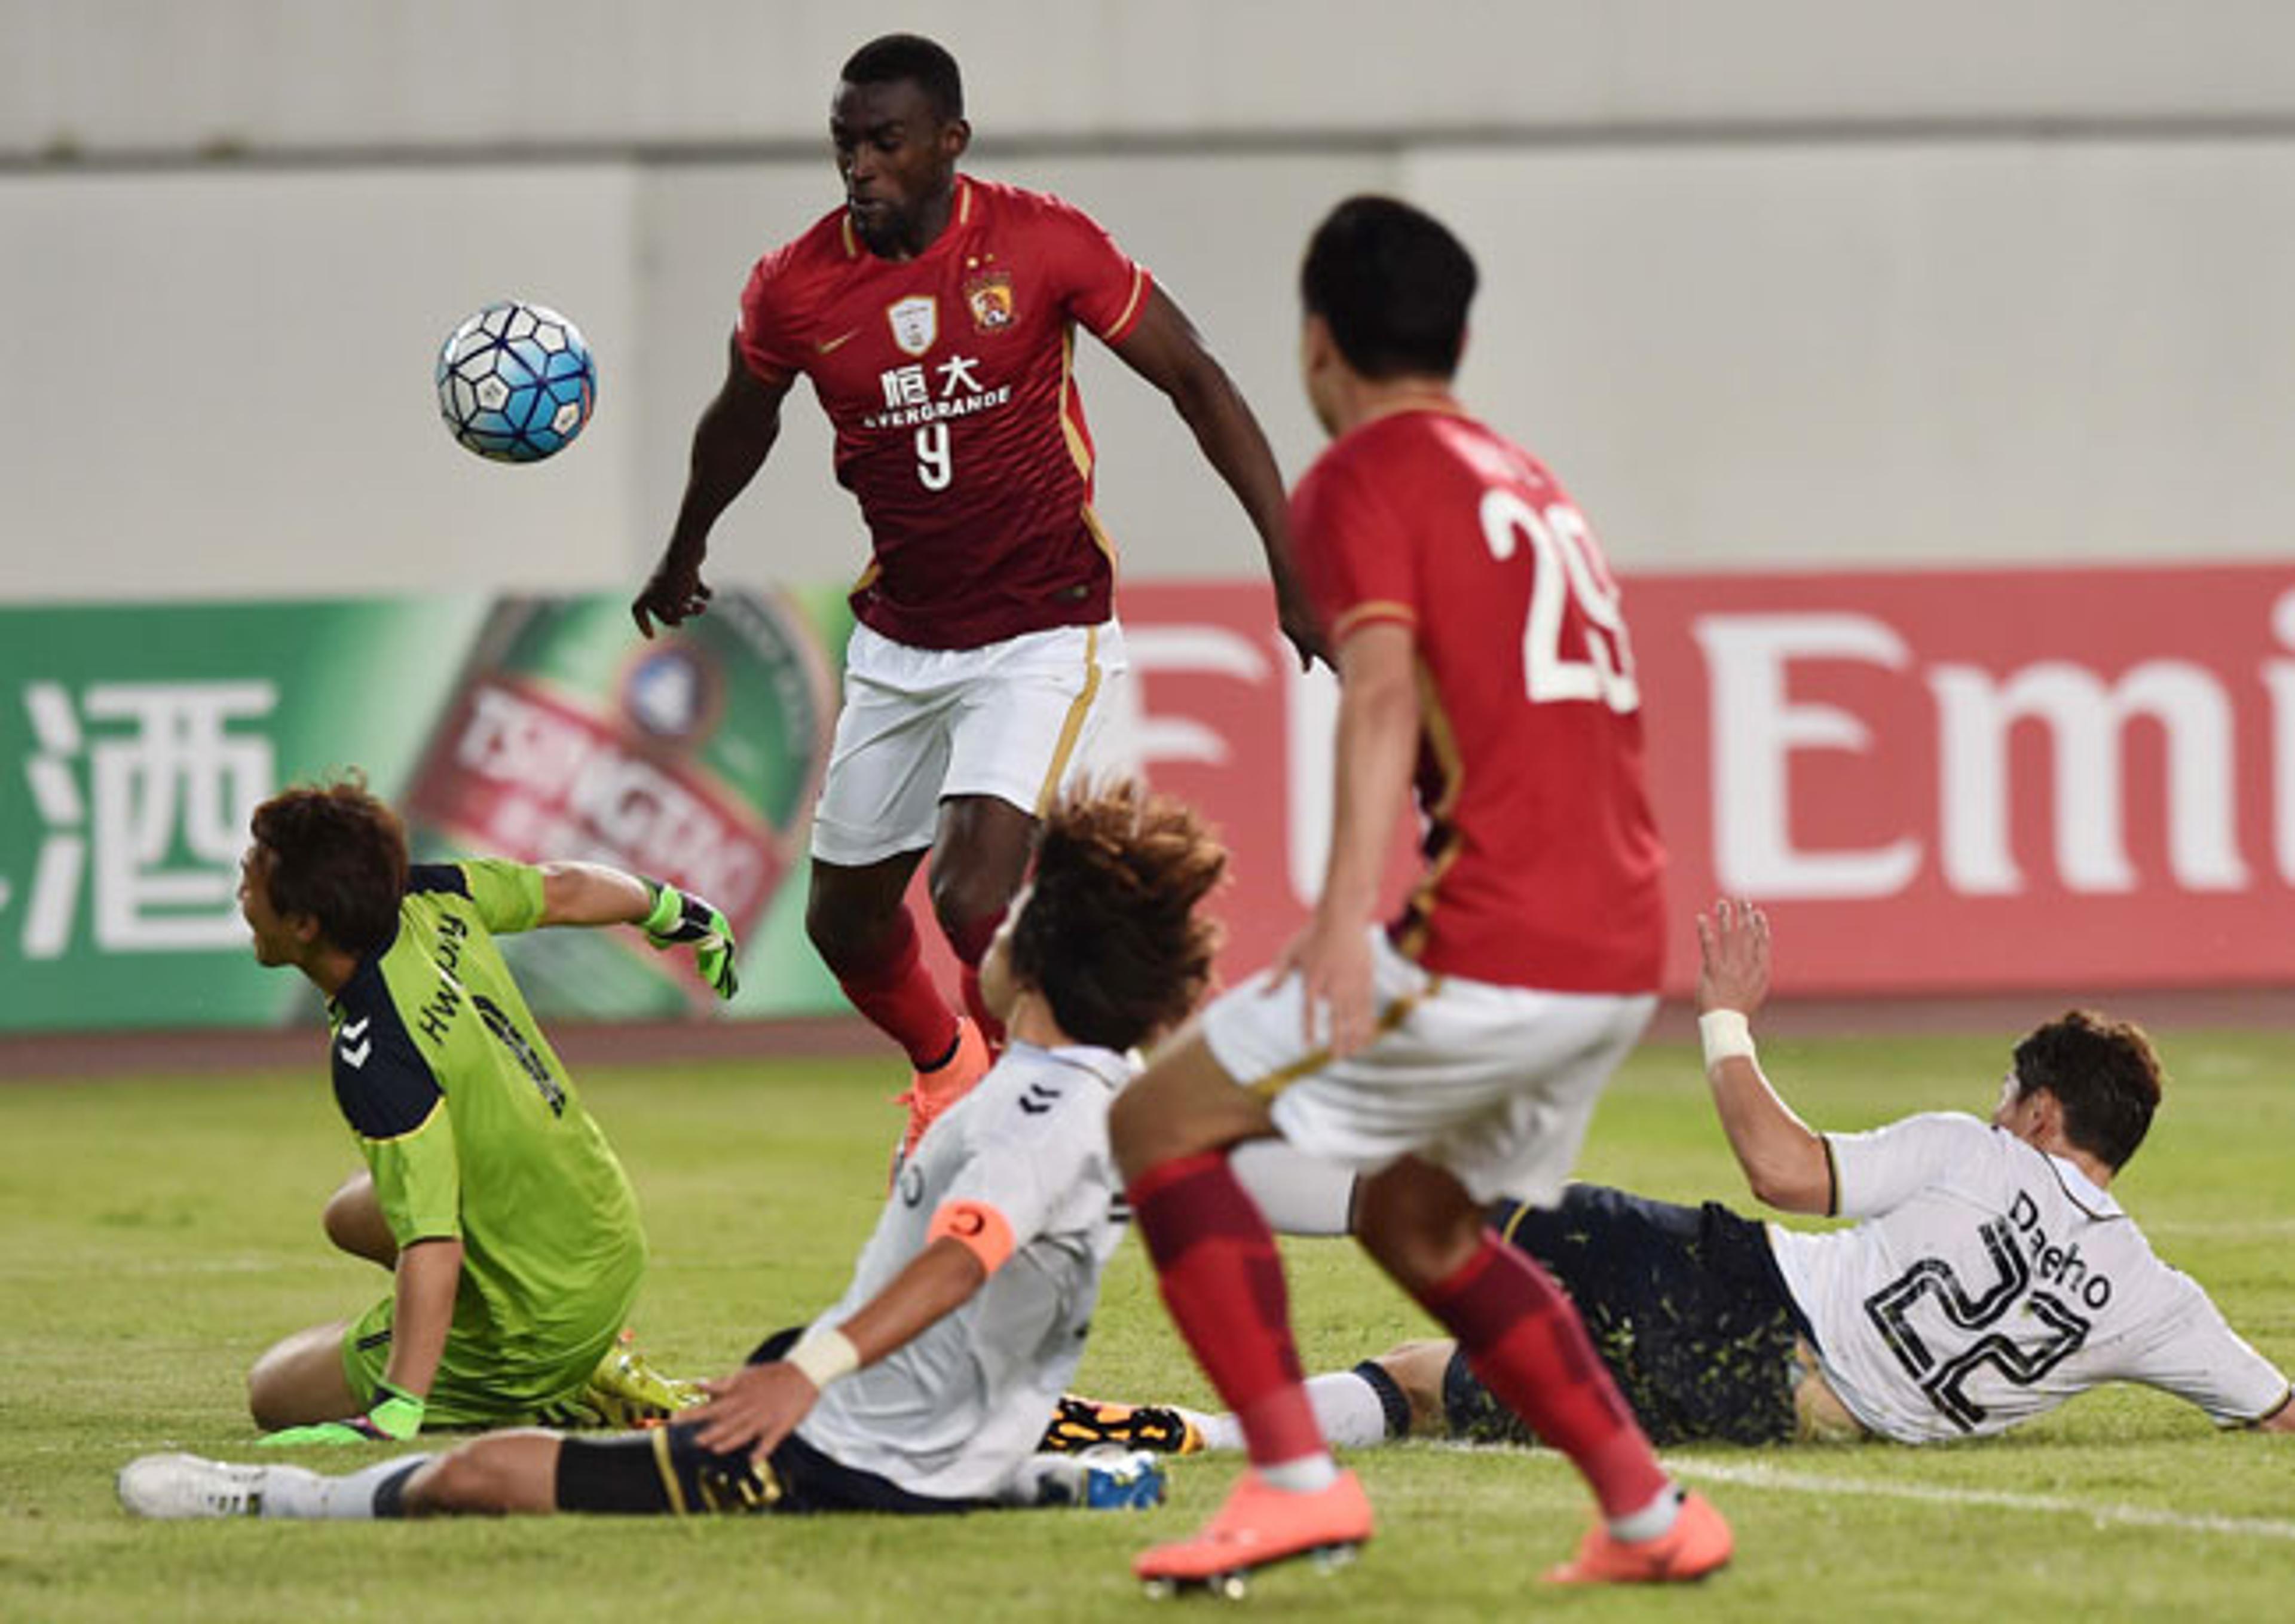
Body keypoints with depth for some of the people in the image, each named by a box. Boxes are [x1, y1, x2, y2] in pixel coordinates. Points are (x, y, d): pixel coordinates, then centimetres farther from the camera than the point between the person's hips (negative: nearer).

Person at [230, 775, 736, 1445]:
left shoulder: (374, 1055, -34)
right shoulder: (425, 899, -11)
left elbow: (432, 1248, -38)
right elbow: (561, 889, 9)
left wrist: (393, 1415, -42)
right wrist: (671, 911, 30)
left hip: (535, 1331, -9)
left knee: (275, 1394, 6)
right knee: (354, 1213, 34)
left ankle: (572, 1391, -2)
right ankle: (592, 1369, 22)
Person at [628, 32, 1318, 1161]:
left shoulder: (1043, 244, -14)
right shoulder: (795, 287, -6)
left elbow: (1193, 381, -5)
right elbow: (742, 420, 16)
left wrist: (1289, 562, -9)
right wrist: (684, 556, 31)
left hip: (1043, 632, -4)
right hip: (899, 637, 4)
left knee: (973, 896, -22)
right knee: (845, 920, 12)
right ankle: (944, 1062, 46)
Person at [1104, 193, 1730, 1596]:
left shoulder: (1363, 477, -1)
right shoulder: (1529, 480, 23)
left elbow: (1385, 691, -18)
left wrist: (1351, 914, -31)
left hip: (1487, 952, -8)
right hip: (1622, 955, 8)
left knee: (1164, 1123, 1)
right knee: (1413, 1217, 27)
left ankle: (1296, 1479, -11)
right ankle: (1651, 1513, 19)